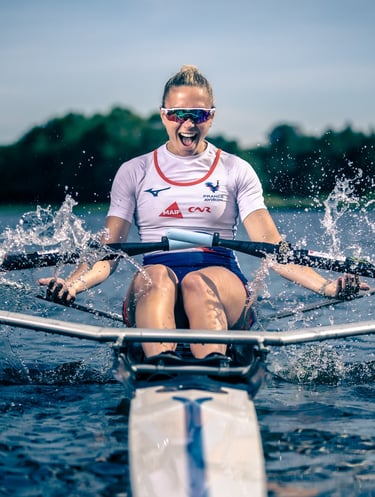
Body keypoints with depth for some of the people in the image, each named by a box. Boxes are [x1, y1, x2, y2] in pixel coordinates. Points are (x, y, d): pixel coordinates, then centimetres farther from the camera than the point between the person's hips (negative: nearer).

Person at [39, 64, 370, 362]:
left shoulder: (236, 171, 14)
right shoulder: (134, 172, 15)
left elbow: (270, 245, 4)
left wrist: (325, 286, -13)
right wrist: (72, 285, -14)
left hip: (222, 284, 0)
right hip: (152, 292, 1)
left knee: (198, 282, -36)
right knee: (155, 275, -35)